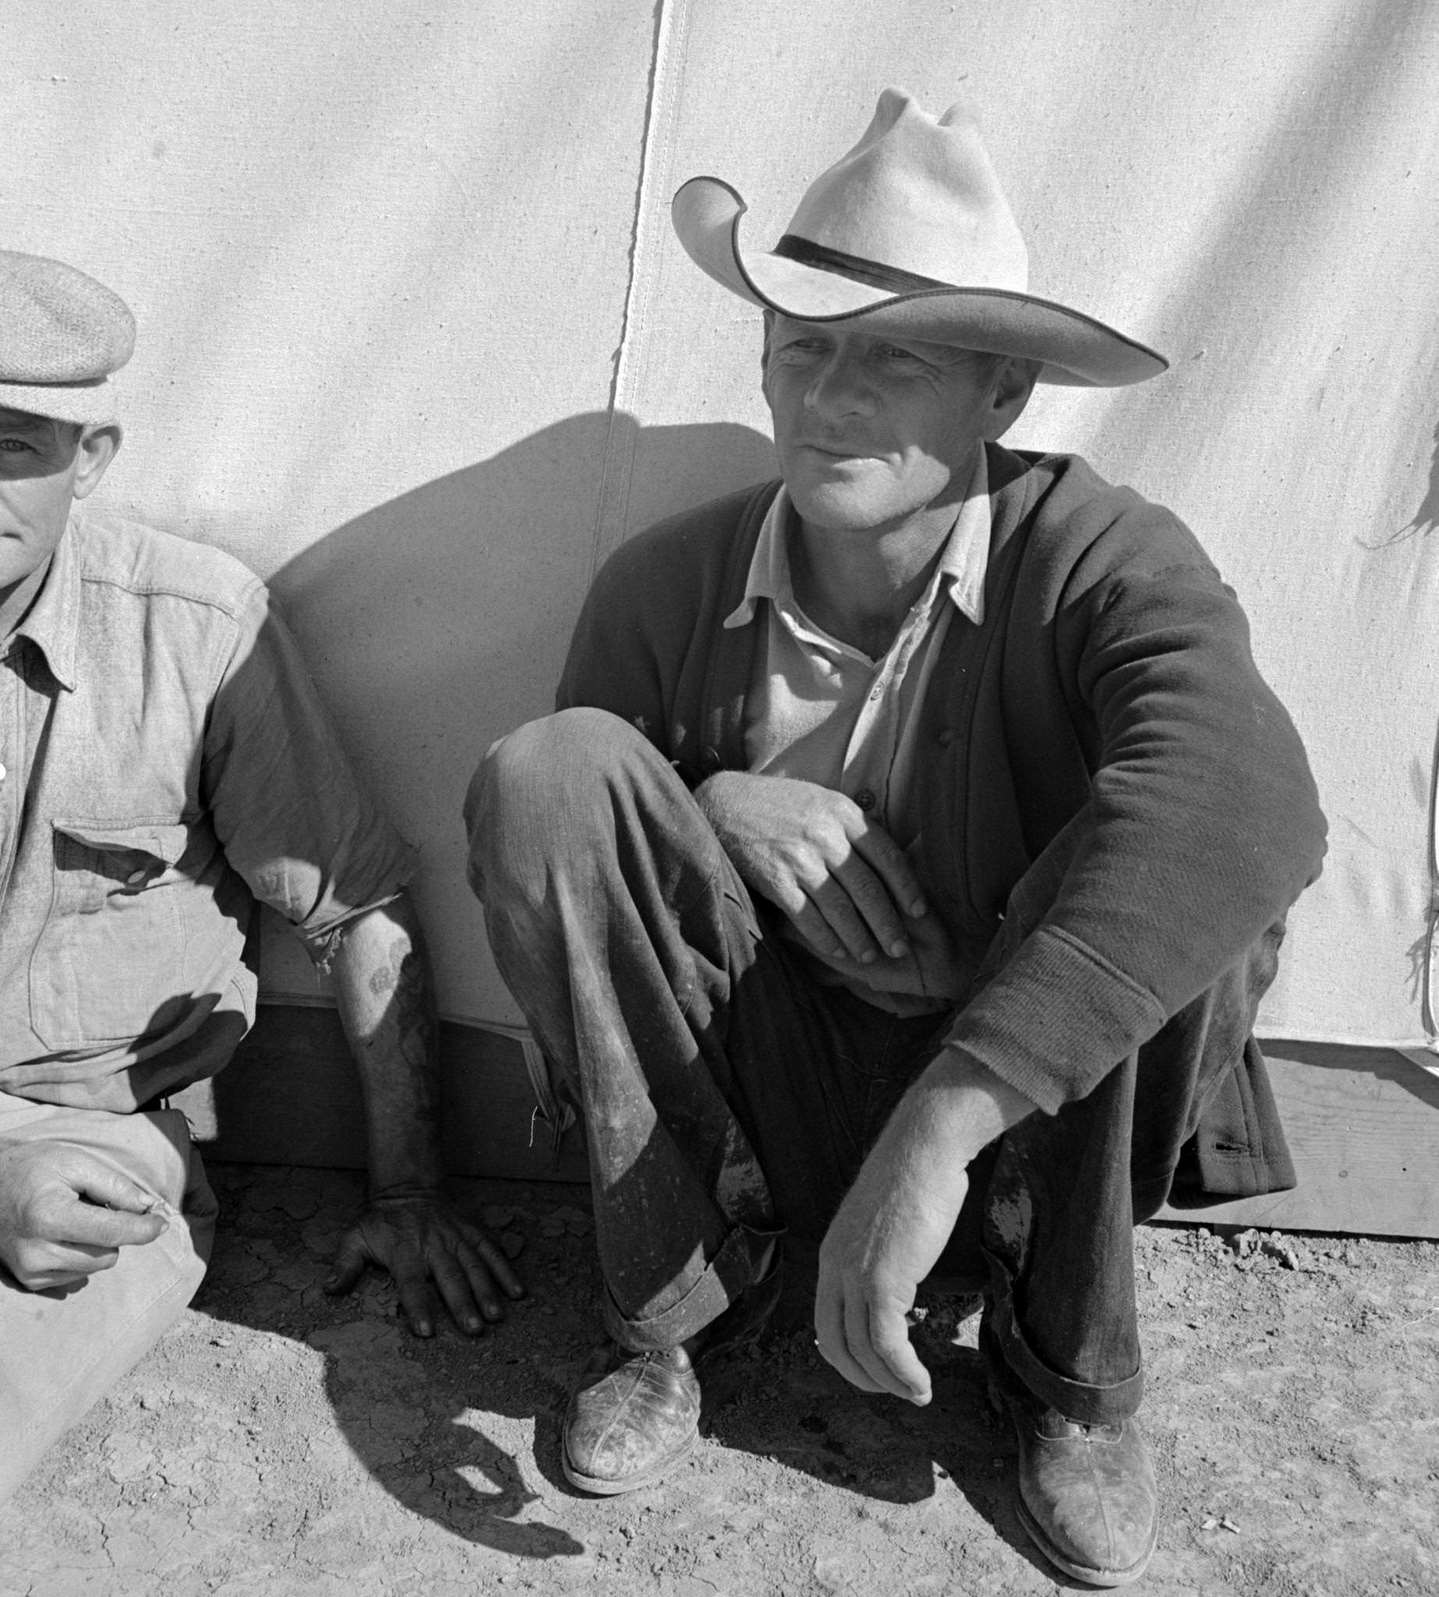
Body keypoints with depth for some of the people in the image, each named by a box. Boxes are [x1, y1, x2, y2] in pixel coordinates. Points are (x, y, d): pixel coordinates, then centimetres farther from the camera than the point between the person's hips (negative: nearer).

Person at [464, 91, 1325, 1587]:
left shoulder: (1102, 557, -18)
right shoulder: (663, 588, -10)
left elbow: (1247, 801, -39)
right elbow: (545, 851, 1)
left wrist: (942, 1124, -47)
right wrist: (707, 807, -23)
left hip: (1028, 1108, -1)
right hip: (752, 1090, 2)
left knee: (1187, 880, -31)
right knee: (541, 767, -20)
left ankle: (1068, 1365, -4)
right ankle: (679, 1293, -3)